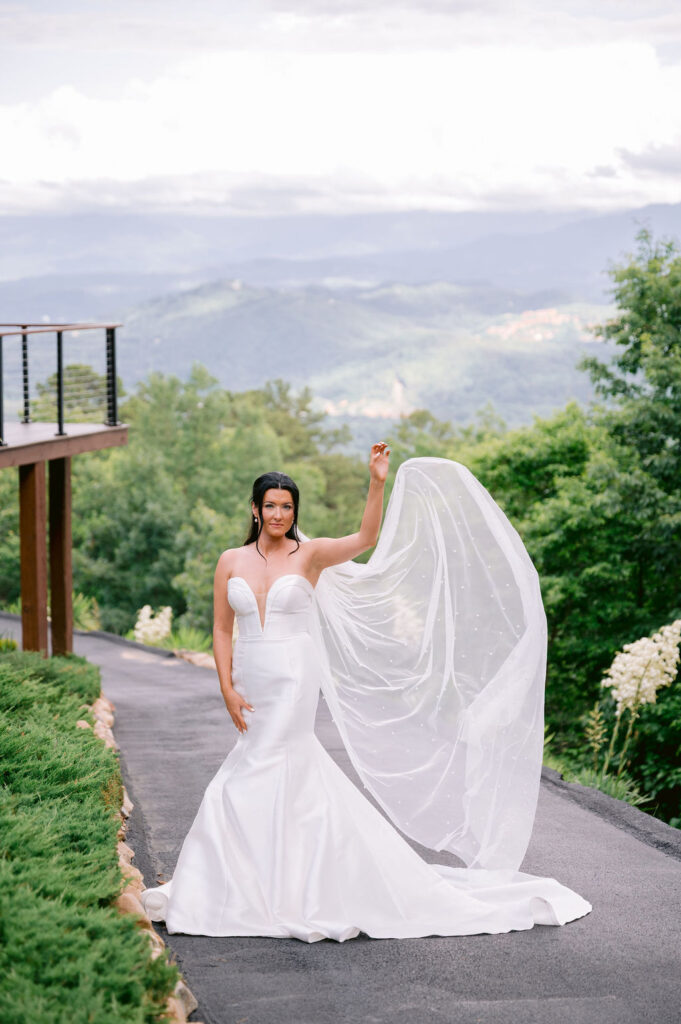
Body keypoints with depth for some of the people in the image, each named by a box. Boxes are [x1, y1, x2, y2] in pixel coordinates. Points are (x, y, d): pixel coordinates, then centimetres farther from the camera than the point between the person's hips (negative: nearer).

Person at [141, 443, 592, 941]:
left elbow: (366, 538, -15)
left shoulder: (309, 555, -1)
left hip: (295, 680, -4)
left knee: (256, 779, -6)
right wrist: (228, 690, -1)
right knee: (293, 776, 9)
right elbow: (222, 630, 7)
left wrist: (377, 483, -24)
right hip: (252, 681, 4)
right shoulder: (231, 562, 7)